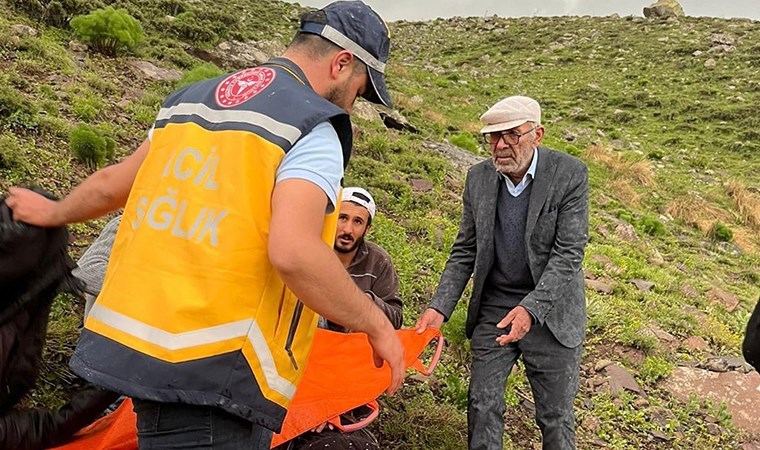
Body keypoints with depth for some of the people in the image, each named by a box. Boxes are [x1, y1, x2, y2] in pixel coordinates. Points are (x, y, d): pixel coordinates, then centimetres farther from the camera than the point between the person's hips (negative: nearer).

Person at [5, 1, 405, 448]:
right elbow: (294, 252, -24)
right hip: (214, 369, -8)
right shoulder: (316, 128, -9)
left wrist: (53, 212, 45)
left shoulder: (191, 97, 15)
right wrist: (376, 324, -10)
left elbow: (112, 183, 25)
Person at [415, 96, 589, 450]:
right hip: (492, 311, 3)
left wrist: (529, 309, -28)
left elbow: (569, 254, -16)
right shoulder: (478, 177, -1)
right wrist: (439, 308, -8)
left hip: (550, 312, -2)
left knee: (555, 416, 10)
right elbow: (464, 252, 3)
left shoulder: (570, 175, -12)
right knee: (482, 406, 8)